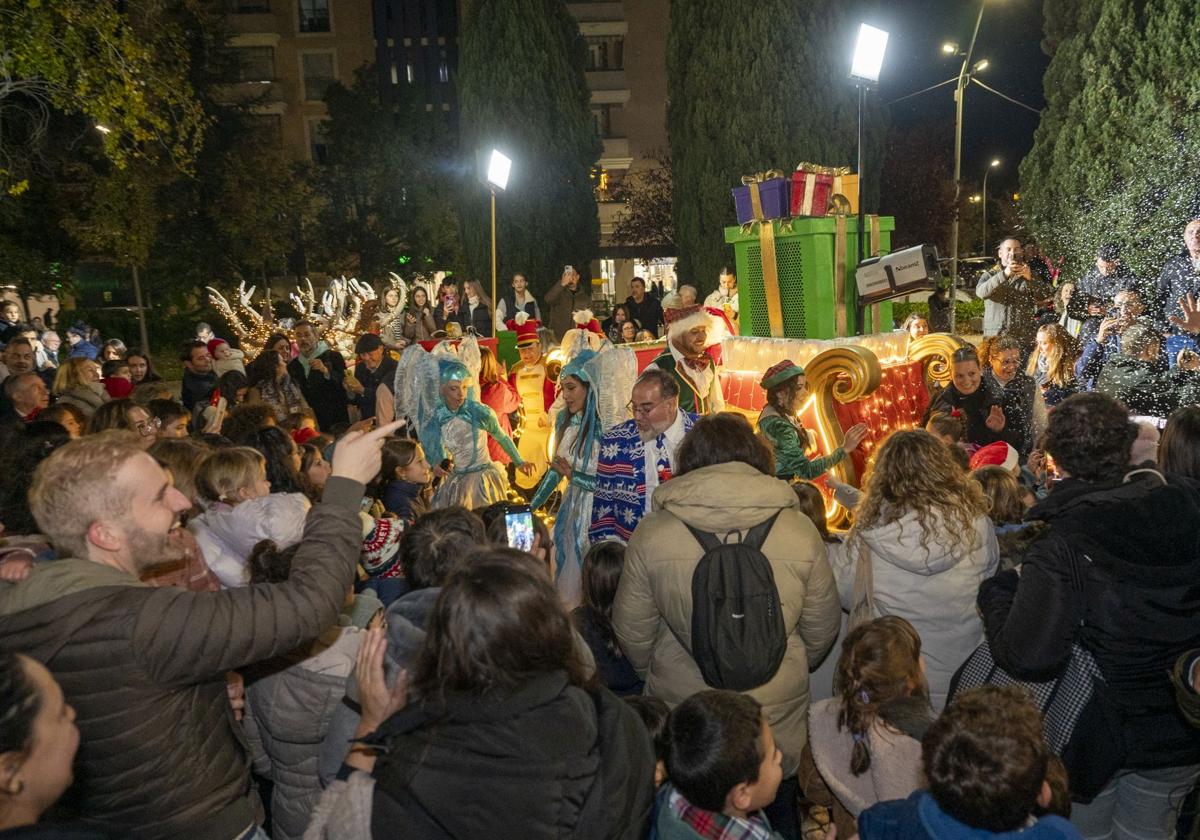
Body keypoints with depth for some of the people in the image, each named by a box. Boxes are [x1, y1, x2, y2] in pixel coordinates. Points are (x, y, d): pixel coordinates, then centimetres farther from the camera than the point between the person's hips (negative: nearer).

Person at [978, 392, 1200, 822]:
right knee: (1148, 829, 28)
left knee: (1086, 826, 24)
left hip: (1111, 732, -5)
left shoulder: (1060, 551, -27)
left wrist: (996, 592, -11)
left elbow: (1026, 658, -27)